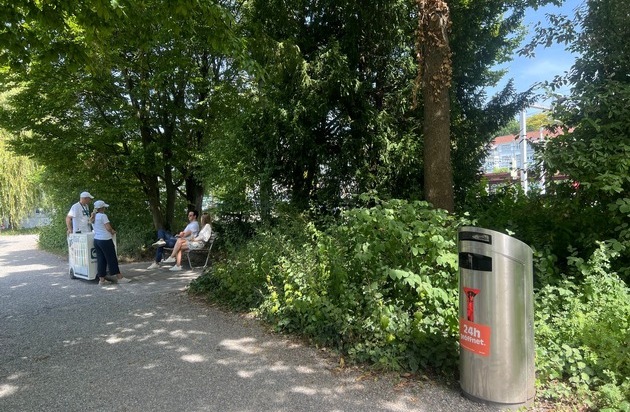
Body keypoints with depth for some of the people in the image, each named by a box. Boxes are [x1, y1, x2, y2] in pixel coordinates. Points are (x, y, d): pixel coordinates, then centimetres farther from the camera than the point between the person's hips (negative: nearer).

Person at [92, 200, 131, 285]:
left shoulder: (94, 217, 11)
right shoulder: (103, 216, -13)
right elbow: (108, 228, -18)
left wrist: (111, 231, 9)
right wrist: (113, 231, 1)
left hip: (96, 240, 7)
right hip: (105, 240, -7)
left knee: (101, 260, 9)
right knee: (112, 259, 0)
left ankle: (101, 279, 11)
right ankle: (119, 278, 7)